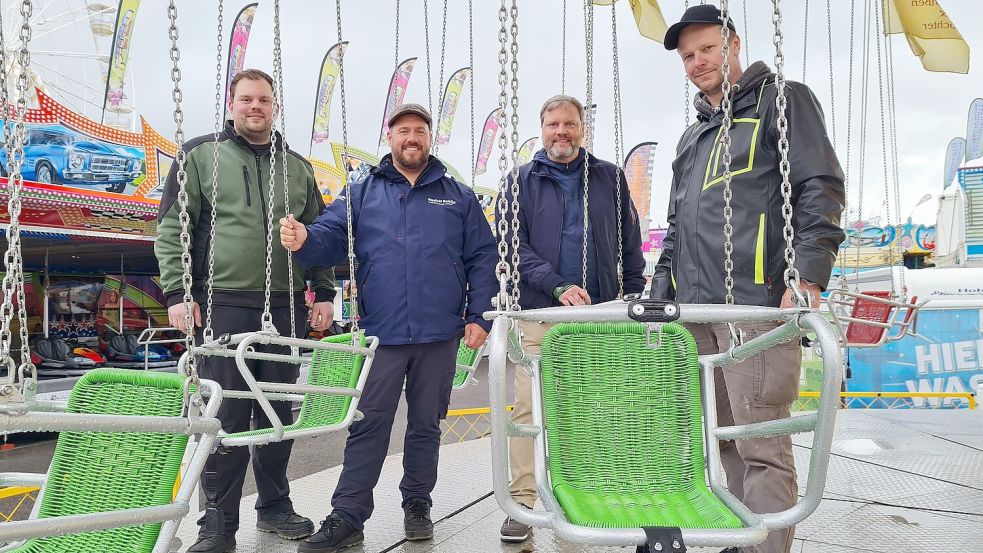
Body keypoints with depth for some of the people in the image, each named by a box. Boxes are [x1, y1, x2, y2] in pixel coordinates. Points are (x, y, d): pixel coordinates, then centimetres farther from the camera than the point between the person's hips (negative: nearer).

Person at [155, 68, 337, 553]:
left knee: (279, 412, 10)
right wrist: (176, 293, -8)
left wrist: (324, 292, 8)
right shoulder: (201, 156, 6)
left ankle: (274, 505, 25)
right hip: (223, 304, -3)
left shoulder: (297, 167, 16)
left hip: (284, 306, 3)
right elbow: (171, 229, 1)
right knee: (224, 413, -2)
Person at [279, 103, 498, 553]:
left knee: (426, 425, 13)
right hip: (381, 332, -1)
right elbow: (331, 234, -4)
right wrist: (304, 239, -27)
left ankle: (417, 505, 28)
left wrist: (478, 317, -2)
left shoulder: (458, 198, 10)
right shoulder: (363, 194, 10)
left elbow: (482, 259, 7)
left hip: (440, 335, 1)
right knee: (368, 426, 1)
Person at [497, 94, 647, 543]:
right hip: (538, 315, -1)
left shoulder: (610, 178, 12)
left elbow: (629, 244, 14)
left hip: (600, 314, 2)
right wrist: (558, 285, -16)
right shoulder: (522, 181, 7)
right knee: (529, 407, -5)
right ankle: (523, 502, 4)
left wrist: (634, 297, 6)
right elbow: (515, 246, -4)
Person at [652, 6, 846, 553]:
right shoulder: (692, 137, 26)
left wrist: (808, 277, -16)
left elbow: (821, 188, -5)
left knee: (761, 447, -8)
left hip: (757, 304, -7)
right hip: (695, 311, 7)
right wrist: (662, 293, 17)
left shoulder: (781, 99, 7)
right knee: (726, 442, 10)